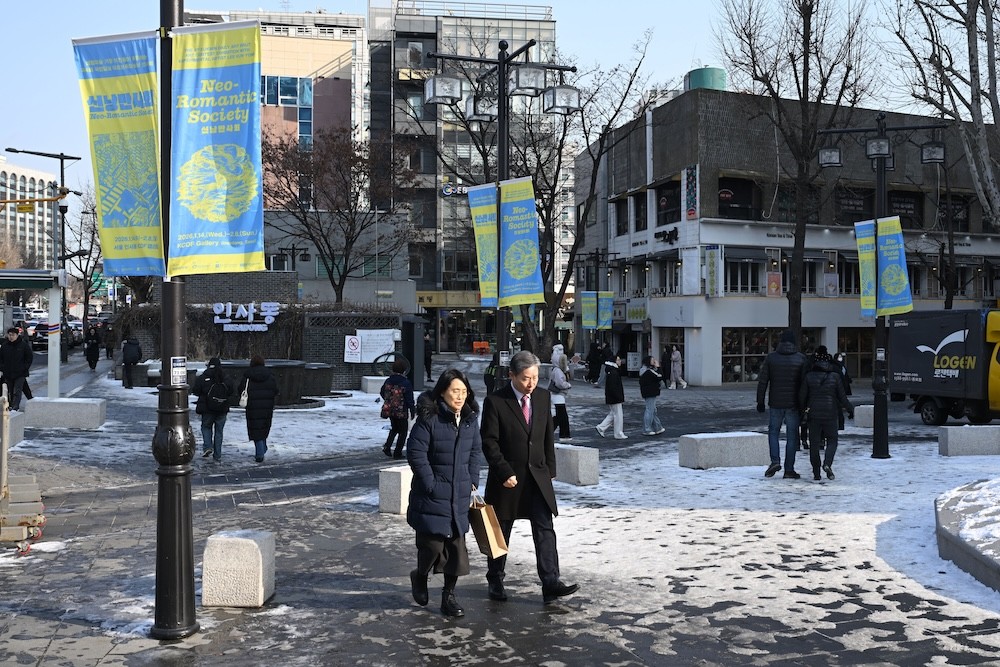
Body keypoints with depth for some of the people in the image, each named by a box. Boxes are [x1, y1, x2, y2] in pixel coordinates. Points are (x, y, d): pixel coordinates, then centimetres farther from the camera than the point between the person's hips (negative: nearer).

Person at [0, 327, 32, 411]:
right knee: (10, 392, 12)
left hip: (20, 374, -4)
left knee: (17, 391, -11)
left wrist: (25, 368, -5)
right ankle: (10, 405, 23)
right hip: (7, 373, 4)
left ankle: (15, 407, -14)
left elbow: (30, 357, 2)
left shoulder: (24, 345, -5)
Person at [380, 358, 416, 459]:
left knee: (394, 428, 25)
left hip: (389, 410, 5)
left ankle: (387, 446, 9)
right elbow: (410, 399, -14)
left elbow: (382, 393, 13)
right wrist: (413, 411, -3)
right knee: (402, 431, 10)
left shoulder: (388, 380, -1)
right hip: (402, 412, -5)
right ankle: (397, 453, 10)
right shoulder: (406, 383, -17)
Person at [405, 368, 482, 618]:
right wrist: (430, 483, -13)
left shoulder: (470, 418, 5)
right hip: (433, 495, -5)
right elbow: (415, 452, -13)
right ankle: (420, 576, 29)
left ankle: (449, 595, 20)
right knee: (432, 542, -3)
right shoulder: (429, 418, -14)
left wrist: (473, 480, 8)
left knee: (457, 545, 6)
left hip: (460, 495, 5)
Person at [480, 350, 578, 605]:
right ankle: (495, 581, 26)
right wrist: (505, 472, -18)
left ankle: (551, 584, -9)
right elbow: (489, 442, -12)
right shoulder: (495, 402, -11)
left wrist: (549, 469, 8)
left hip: (538, 476, 3)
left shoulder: (543, 397, 4)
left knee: (545, 529, -7)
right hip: (507, 478, -3)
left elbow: (548, 436, 11)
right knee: (500, 532, 10)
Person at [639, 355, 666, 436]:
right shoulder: (649, 371, -21)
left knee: (653, 410, 16)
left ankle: (658, 428, 24)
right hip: (651, 393, -10)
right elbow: (659, 378, -19)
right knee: (650, 410, -3)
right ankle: (647, 430, 3)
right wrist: (658, 368, -9)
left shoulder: (643, 370, 10)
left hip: (646, 392, 10)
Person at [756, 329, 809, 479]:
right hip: (793, 404, -1)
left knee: (773, 432, 15)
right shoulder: (801, 358, -3)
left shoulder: (771, 357, 0)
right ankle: (789, 469, 7)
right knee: (792, 436, 6)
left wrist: (760, 402, 6)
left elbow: (762, 381, -1)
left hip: (776, 403, 1)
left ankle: (775, 461, -3)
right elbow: (804, 383, -4)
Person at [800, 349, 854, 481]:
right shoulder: (835, 376, -4)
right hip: (830, 414, 0)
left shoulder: (809, 376, -3)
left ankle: (816, 473, 9)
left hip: (814, 414, 1)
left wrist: (804, 407, 19)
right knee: (832, 440, 13)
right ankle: (827, 464, -11)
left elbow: (802, 396, -1)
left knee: (814, 443, 8)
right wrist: (850, 409, 13)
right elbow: (842, 397, -1)